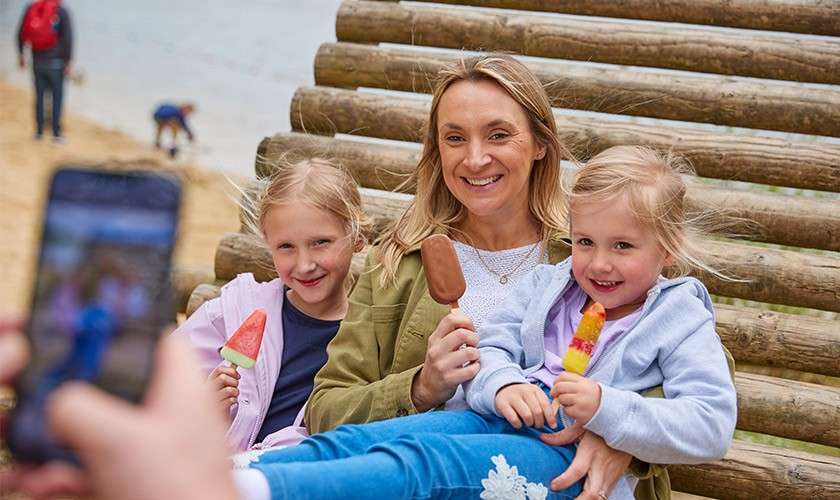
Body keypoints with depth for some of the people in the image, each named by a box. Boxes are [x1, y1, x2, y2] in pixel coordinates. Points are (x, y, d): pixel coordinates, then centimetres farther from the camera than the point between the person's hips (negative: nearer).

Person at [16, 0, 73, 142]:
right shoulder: (61, 12, -9)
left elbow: (21, 33, 4)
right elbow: (67, 38, -12)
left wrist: (20, 54, 15)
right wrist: (68, 62, -4)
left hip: (38, 61, 3)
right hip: (56, 62, -3)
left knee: (39, 96, 13)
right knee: (57, 97, 5)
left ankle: (39, 132, 16)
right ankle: (56, 133, 4)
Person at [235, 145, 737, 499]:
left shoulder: (681, 321, 3)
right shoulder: (548, 284, 19)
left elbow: (711, 427, -9)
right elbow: (490, 346, 12)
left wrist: (606, 408, -20)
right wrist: (503, 384, -12)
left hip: (571, 455, -7)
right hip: (501, 418, 7)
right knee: (352, 440, -18)